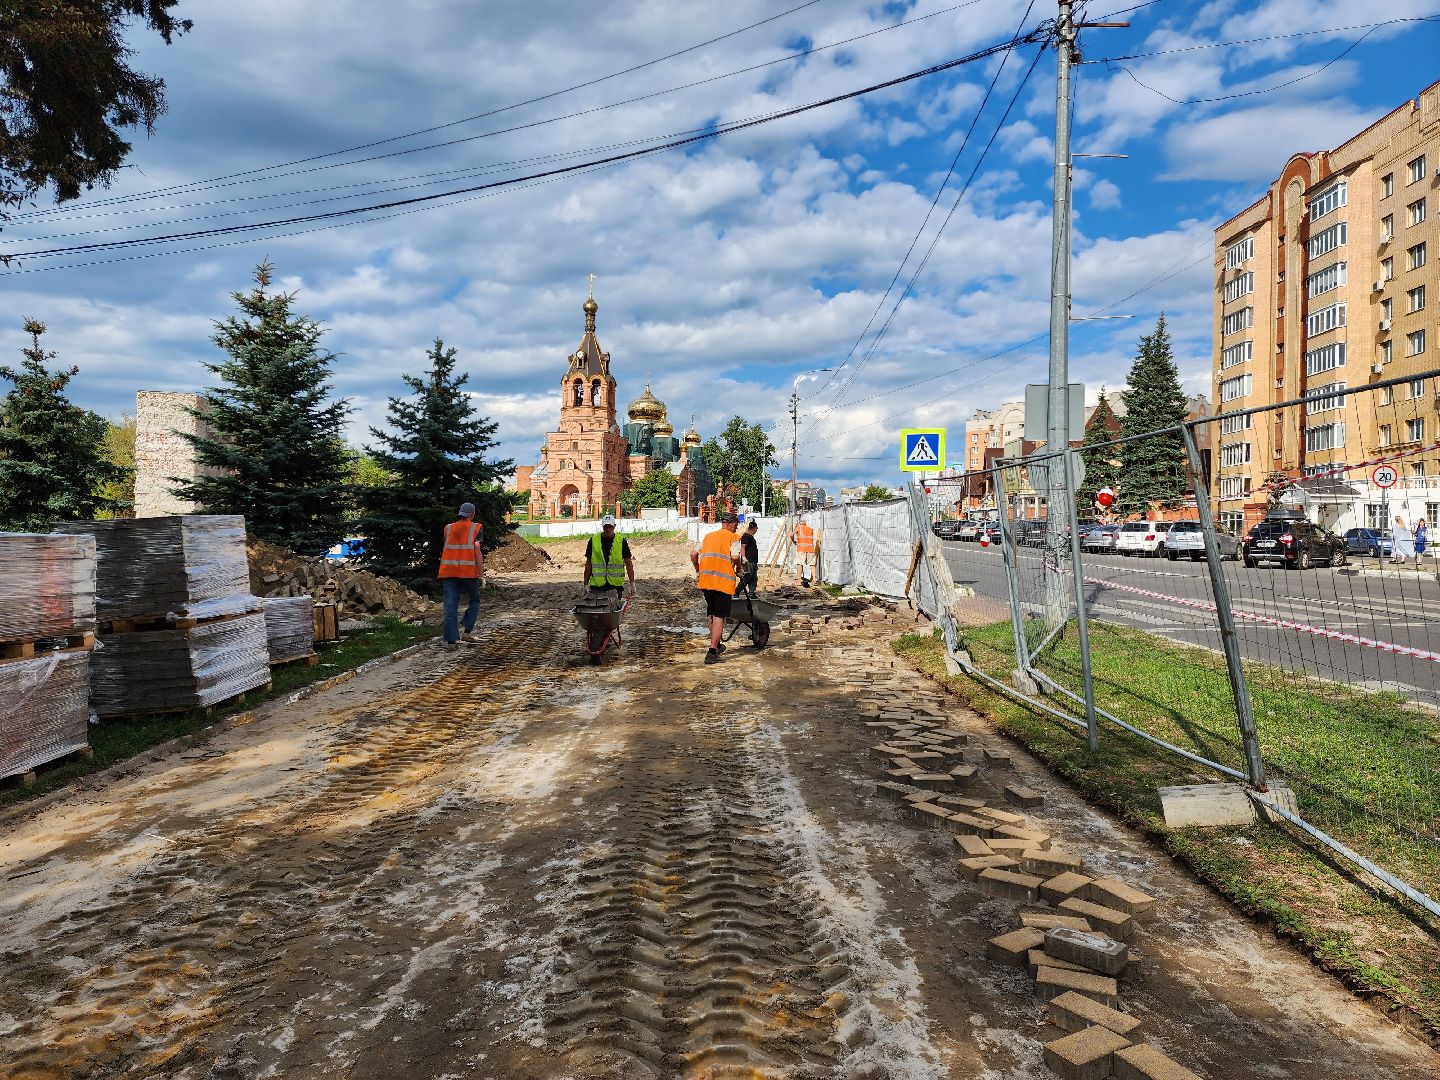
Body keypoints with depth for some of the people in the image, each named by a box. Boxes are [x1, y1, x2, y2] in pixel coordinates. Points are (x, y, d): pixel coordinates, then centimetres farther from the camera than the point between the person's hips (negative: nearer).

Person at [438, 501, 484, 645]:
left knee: (451, 603, 2)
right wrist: (481, 574, -6)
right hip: (469, 571, -3)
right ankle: (468, 631, 4)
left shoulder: (448, 528, 12)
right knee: (474, 601, 15)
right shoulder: (476, 528, 0)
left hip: (449, 571, 3)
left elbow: (445, 550, 16)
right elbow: (477, 552, -7)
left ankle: (451, 637, -4)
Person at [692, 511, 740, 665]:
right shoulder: (732, 537, 0)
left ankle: (716, 645, 31)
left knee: (712, 614, 20)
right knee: (719, 616, -2)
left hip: (705, 581, 5)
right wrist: (738, 570, 2)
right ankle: (712, 651, -11)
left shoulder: (708, 536, 17)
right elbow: (735, 557, -16)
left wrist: (698, 572, 24)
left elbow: (693, 555, 11)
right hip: (724, 581, -5)